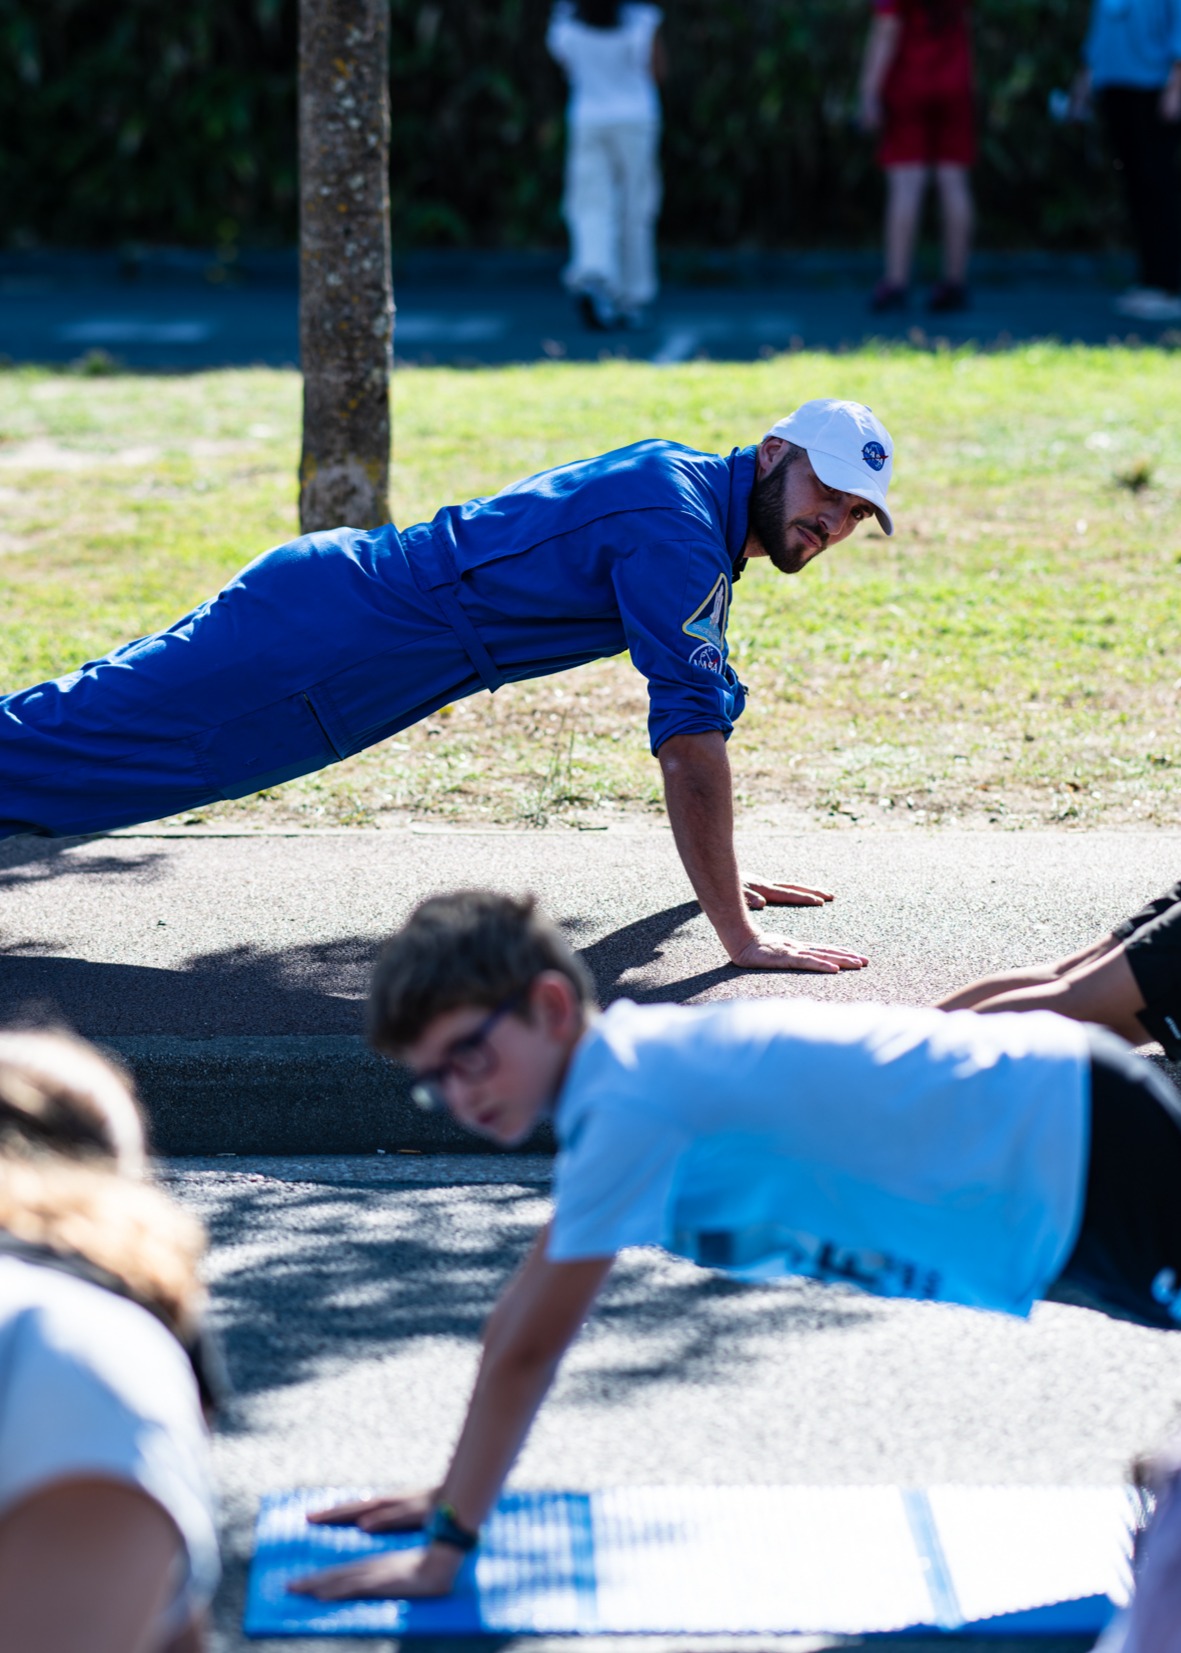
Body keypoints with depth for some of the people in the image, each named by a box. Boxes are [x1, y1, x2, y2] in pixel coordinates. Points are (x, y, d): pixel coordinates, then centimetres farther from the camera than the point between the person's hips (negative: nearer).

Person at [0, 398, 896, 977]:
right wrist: (739, 935, -28)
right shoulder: (678, 529, -22)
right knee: (77, 741, -5)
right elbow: (690, 738, -27)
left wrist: (720, 872, 22)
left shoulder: (692, 486, 8)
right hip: (317, 641, -9)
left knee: (86, 731, 18)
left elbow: (705, 693, 20)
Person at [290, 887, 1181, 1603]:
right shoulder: (619, 1061, 2)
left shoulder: (632, 1102, -26)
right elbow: (522, 1309, 11)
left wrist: (445, 1546, -16)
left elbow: (530, 1348, -22)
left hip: (1088, 1150, -9)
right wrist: (450, 1498, 12)